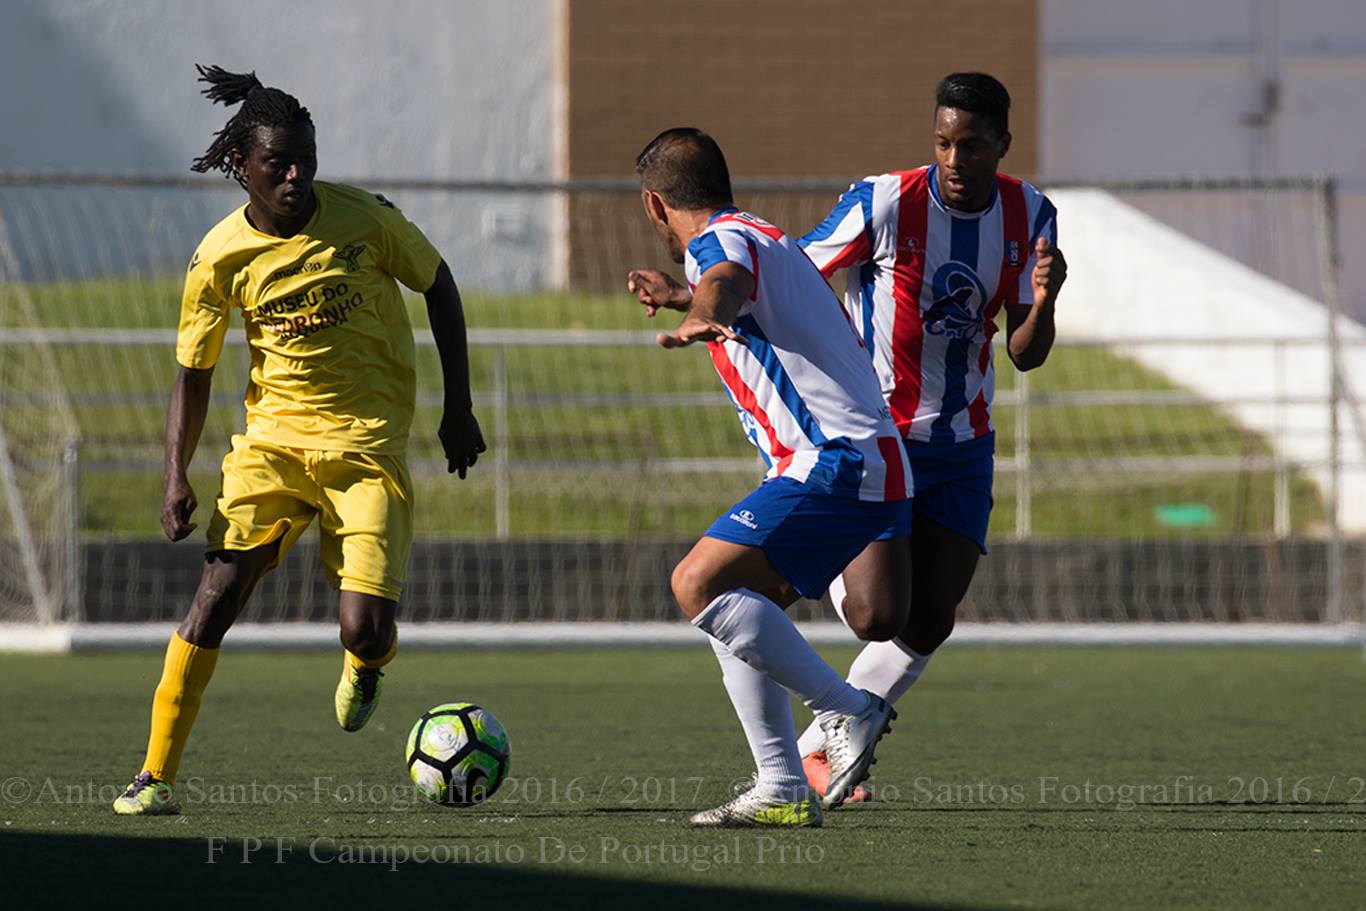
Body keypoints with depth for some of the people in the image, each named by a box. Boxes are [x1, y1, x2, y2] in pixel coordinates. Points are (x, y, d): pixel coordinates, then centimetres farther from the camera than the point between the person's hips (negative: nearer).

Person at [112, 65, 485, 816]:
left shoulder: (364, 218, -10)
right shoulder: (220, 258, -7)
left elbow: (437, 286, 7)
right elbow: (193, 374, 4)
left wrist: (458, 407, 7)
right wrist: (177, 477, -8)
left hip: (367, 442, -1)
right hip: (273, 436, 1)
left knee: (365, 631, -14)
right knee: (216, 596, -14)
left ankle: (364, 668, 26)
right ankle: (156, 775, -5)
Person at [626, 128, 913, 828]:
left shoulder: (721, 241, -7)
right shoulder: (766, 240, 25)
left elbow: (726, 283, -34)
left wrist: (700, 317, -56)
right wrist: (676, 293, 65)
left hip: (837, 464, -10)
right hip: (866, 464, 10)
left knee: (700, 583, -18)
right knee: (730, 607, 12)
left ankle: (850, 713, -16)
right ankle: (782, 791, 7)